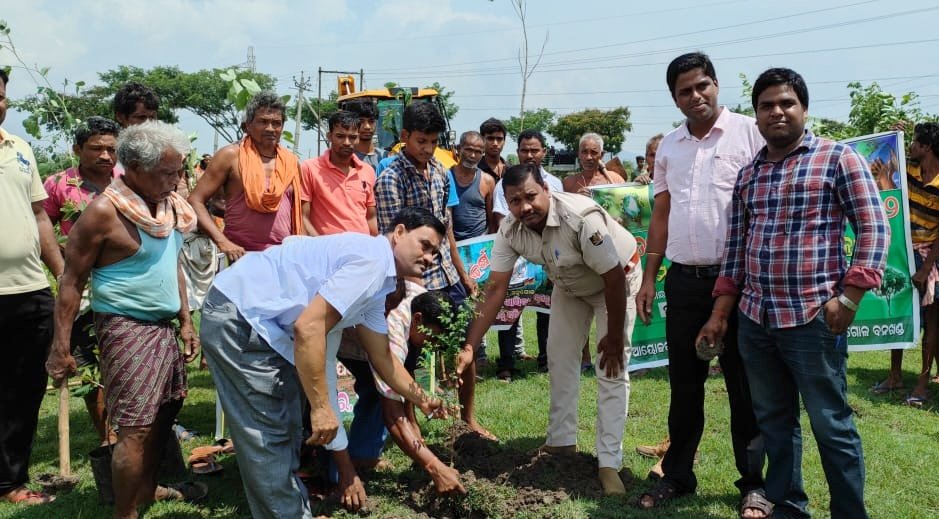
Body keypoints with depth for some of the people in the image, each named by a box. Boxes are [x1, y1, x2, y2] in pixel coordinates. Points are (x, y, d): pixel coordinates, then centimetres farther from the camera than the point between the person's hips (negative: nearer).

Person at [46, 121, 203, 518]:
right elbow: (72, 282, -12)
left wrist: (186, 321, 15)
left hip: (164, 326, 8)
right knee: (135, 427, -5)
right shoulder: (105, 211, -16)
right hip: (126, 329, -8)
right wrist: (60, 348, -12)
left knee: (163, 412, 16)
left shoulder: (168, 206, 7)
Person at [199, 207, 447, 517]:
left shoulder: (377, 281, 14)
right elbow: (308, 327, -26)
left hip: (257, 321, 11)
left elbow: (382, 358, 23)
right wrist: (321, 407, -21)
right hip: (238, 315, -11)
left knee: (285, 433, 19)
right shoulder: (373, 258, -18)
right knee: (268, 439, -4)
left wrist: (421, 400, 28)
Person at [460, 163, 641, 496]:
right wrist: (469, 346, -23)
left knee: (611, 369, -9)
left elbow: (614, 279, -31)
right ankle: (561, 442, 26)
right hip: (569, 285, 6)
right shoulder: (510, 230, -21)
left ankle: (609, 463, -3)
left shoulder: (581, 218, -39)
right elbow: (495, 289, -18)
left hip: (617, 279, -6)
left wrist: (615, 337, -22)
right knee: (560, 359, 10)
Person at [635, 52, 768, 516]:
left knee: (744, 385, 6)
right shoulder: (669, 146, 11)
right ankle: (677, 475, 26)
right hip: (683, 280, 4)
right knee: (684, 384, 12)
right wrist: (649, 277, 10)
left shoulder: (748, 133, -3)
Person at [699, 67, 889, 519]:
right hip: (754, 320, 5)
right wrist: (719, 314, 10)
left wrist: (848, 297, -14)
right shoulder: (747, 174, 12)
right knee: (773, 421, 14)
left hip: (813, 318, -5)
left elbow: (874, 228, -5)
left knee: (831, 425, 3)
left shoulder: (838, 158, -1)